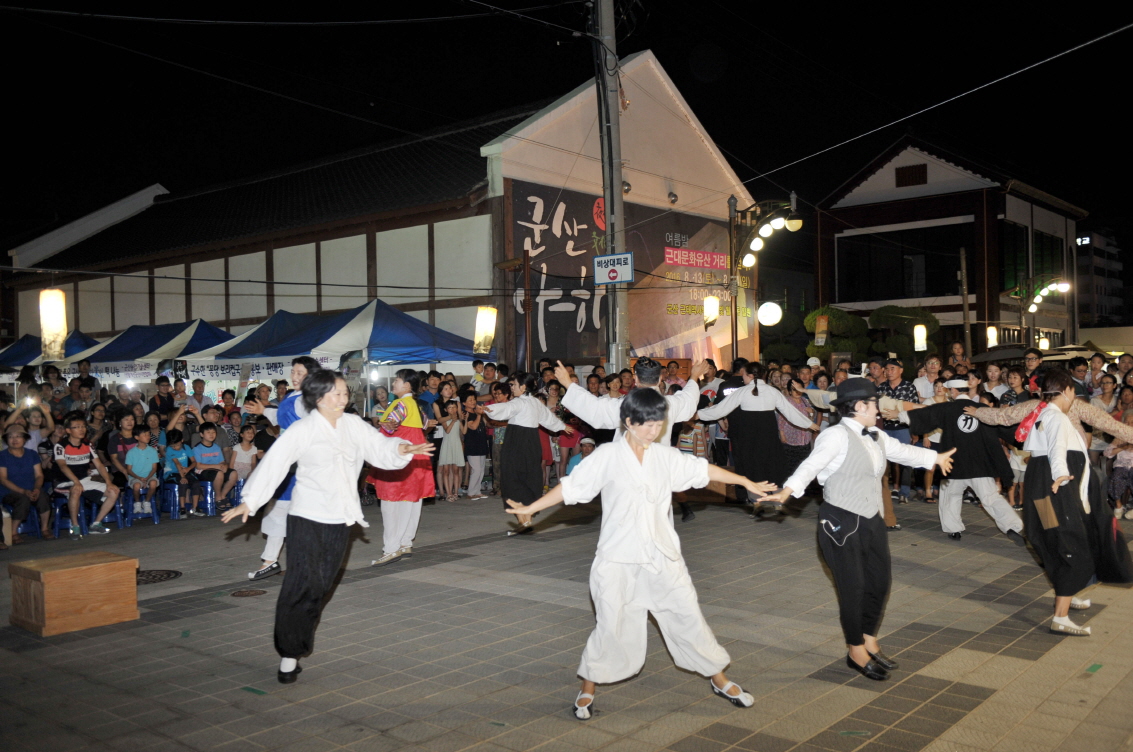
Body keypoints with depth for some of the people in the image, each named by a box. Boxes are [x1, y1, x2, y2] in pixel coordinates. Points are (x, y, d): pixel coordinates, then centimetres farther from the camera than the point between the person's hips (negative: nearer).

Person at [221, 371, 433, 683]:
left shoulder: (354, 425, 4)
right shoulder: (302, 430, -8)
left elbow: (380, 449, 5)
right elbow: (273, 463, -12)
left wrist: (401, 449, -17)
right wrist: (249, 501, -16)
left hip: (340, 519, 5)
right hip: (307, 518, -5)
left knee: (322, 586, 11)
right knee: (301, 585, -9)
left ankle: (298, 643, 28)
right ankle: (289, 654, 1)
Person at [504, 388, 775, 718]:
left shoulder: (665, 456, 4)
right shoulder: (607, 456, -8)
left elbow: (703, 470, 13)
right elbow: (571, 486, -6)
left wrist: (746, 482, 18)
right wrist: (530, 508, -10)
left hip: (662, 557, 4)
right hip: (618, 559, -4)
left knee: (688, 616, 10)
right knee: (610, 626, 1)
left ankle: (720, 679, 28)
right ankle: (588, 690, 22)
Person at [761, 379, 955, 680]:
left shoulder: (876, 437, 9)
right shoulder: (837, 435, -17)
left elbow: (902, 451, 27)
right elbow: (812, 465, -30)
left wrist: (935, 457, 42)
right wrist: (787, 491, -46)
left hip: (872, 521, 8)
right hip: (841, 523, -8)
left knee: (880, 580, 14)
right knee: (853, 587, 1)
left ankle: (870, 643, 35)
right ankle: (857, 652, 20)